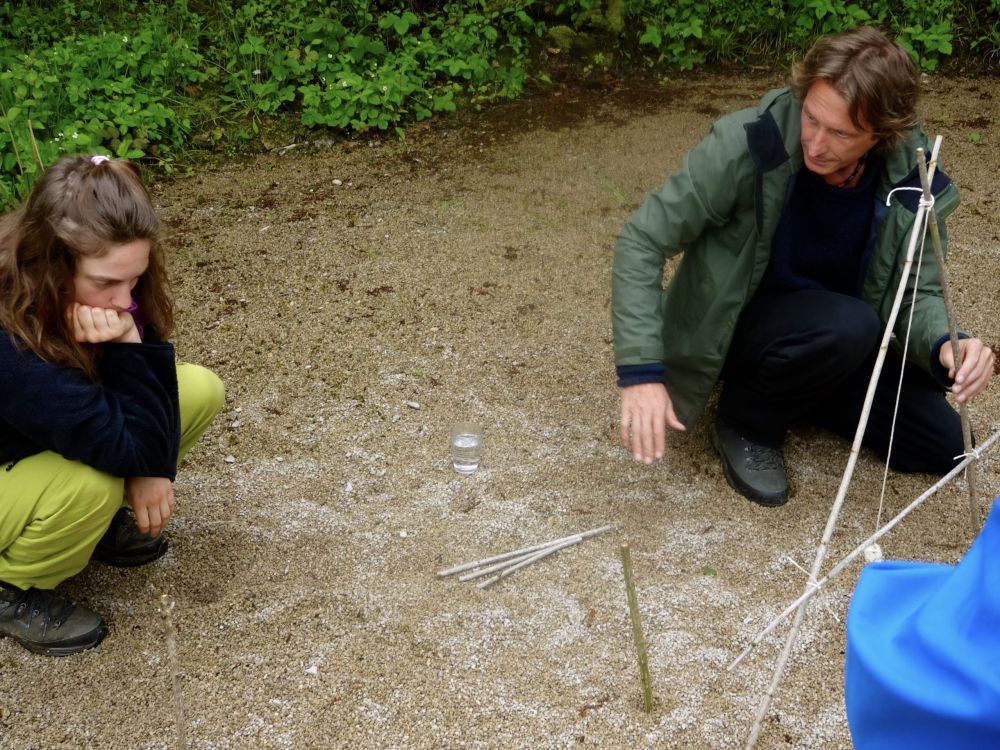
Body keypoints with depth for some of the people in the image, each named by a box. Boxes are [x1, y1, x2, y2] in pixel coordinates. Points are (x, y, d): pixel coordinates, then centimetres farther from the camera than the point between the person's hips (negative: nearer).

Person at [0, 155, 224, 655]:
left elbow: (157, 378, -9)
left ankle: (96, 517, 9)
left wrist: (151, 468, -24)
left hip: (55, 445, 7)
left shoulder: (104, 288, -20)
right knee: (92, 484, -38)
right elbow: (129, 447, -37)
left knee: (200, 390, -10)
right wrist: (128, 348, -41)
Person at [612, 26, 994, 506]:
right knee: (850, 325, -33)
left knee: (943, 445, -3)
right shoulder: (747, 143, -28)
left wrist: (946, 346, -34)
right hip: (731, 327, -5)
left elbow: (917, 294, -10)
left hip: (839, 337, 5)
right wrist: (641, 371, -34)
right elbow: (642, 241, -25)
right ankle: (747, 420, -6)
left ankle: (793, 390, 15)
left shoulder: (912, 179, -16)